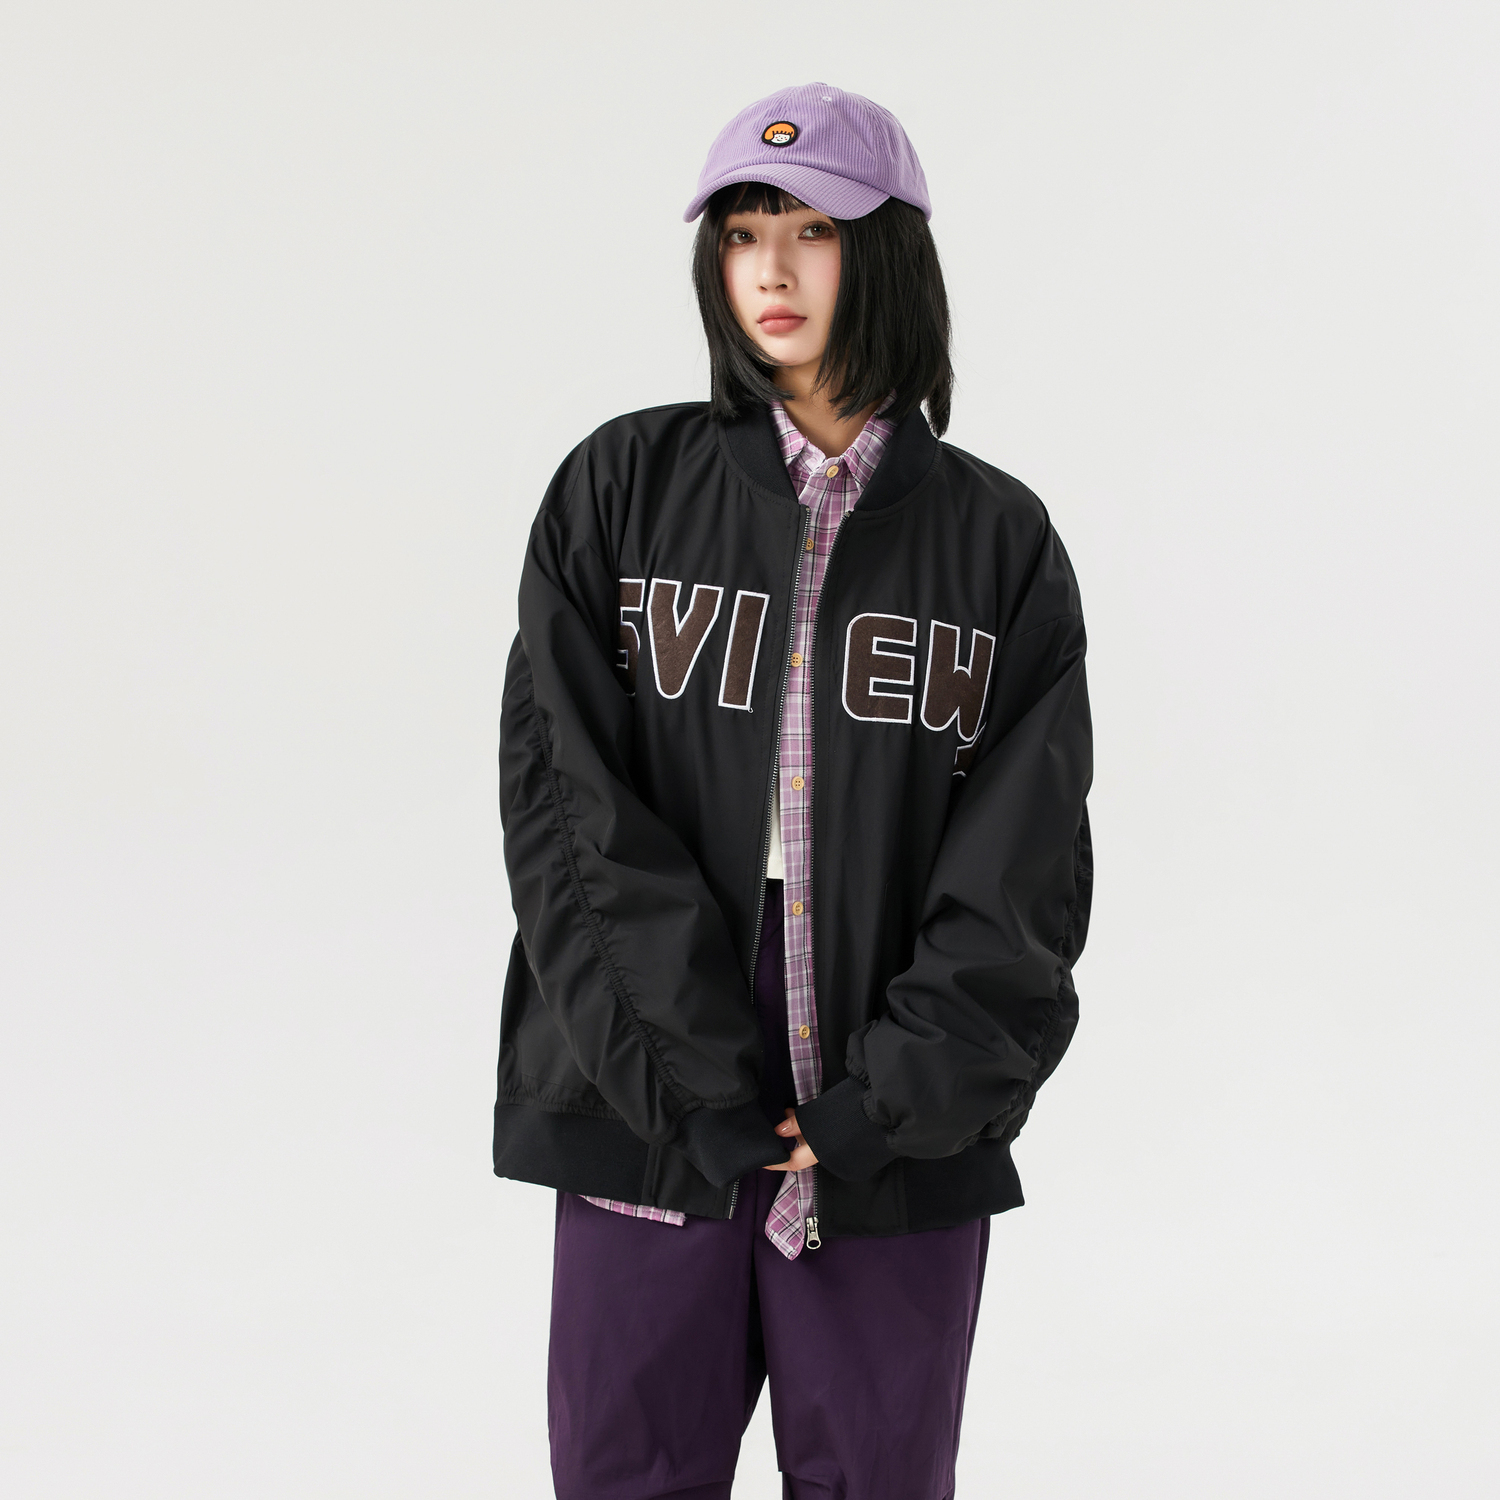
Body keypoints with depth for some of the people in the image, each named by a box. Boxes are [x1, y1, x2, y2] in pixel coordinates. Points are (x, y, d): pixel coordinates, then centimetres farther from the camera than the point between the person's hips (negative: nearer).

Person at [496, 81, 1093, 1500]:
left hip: (903, 1140, 0)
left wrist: (897, 1095, -11)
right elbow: (569, 804, -4)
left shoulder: (999, 539, 5)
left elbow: (1022, 873, 0)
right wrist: (691, 1078, -12)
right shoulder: (620, 489, 4)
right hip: (647, 1117, 0)